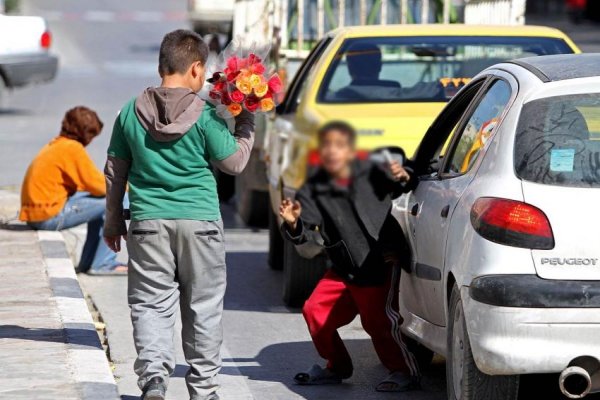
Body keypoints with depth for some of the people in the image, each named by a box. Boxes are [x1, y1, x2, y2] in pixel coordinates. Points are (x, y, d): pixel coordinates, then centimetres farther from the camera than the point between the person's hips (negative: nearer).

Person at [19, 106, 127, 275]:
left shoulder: (54, 145, 16)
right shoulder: (73, 148, -13)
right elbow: (96, 185, -12)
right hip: (50, 216, -10)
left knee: (99, 202, 24)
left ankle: (88, 262, 26)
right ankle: (103, 264, -2)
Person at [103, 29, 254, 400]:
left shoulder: (131, 112, 2)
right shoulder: (205, 115, -8)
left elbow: (115, 171, 10)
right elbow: (234, 162, 1)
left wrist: (113, 221, 20)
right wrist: (246, 123, 14)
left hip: (148, 221, 2)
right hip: (199, 220, -2)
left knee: (151, 304, 3)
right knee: (203, 307, 9)